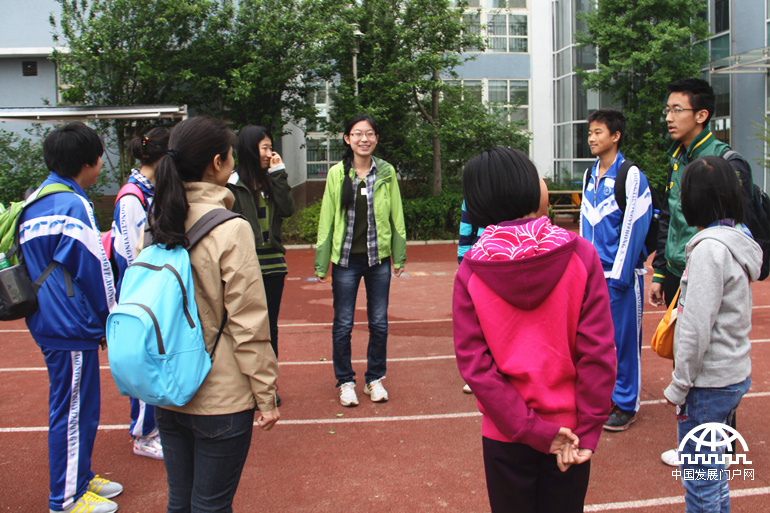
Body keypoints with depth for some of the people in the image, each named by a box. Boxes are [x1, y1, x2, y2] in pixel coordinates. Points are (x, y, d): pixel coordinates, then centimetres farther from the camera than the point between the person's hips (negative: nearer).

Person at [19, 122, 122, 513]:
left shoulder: (35, 201, 11)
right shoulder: (72, 206, -18)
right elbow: (91, 270, -16)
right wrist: (109, 320, -3)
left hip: (48, 320, 10)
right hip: (71, 328, -10)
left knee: (73, 407, 19)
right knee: (73, 411, 1)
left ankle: (79, 477, 32)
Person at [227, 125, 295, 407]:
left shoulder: (270, 180, 11)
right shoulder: (233, 184, -5)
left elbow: (287, 210, -4)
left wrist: (278, 174, -5)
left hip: (273, 263, 5)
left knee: (270, 326, 11)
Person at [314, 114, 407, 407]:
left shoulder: (387, 172, 1)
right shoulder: (337, 173, -2)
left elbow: (396, 216, 6)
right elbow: (326, 219, 0)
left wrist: (399, 256, 4)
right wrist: (321, 263, -1)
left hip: (379, 257, 1)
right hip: (346, 259, -1)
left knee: (379, 322, 9)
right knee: (343, 324, 6)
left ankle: (375, 379, 25)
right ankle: (345, 381, 22)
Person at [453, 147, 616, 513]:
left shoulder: (470, 271, -11)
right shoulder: (580, 255, -13)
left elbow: (473, 364, -14)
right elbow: (598, 354, -14)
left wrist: (532, 429, -11)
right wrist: (587, 433, -7)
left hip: (505, 433, 0)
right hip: (568, 425, 0)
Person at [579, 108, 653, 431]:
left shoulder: (631, 176, -10)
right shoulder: (590, 175, 12)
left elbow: (633, 228, -12)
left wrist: (620, 276, -13)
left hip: (620, 275, -6)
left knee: (623, 339, 1)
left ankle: (626, 405, 14)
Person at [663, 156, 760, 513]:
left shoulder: (710, 248, -21)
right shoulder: (739, 239, 7)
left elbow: (697, 328, -23)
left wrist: (678, 387, -15)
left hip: (710, 382, -9)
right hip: (733, 374, 9)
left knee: (698, 472, 4)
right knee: (712, 466, 23)